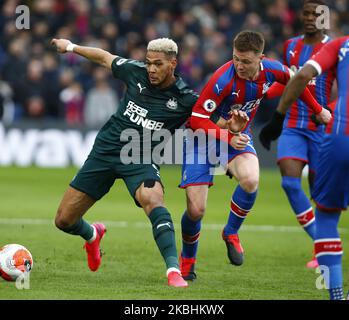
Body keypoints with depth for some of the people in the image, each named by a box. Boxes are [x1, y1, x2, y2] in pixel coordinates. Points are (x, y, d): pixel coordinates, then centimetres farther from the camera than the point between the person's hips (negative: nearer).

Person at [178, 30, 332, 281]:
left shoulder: (271, 70, -15)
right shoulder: (224, 79, -31)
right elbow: (197, 119, -28)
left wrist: (318, 109, 20)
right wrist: (228, 137, -39)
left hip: (238, 137, 3)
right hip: (204, 137, -3)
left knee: (250, 180, -31)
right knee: (196, 210, -12)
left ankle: (231, 233, -2)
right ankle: (187, 260, 20)